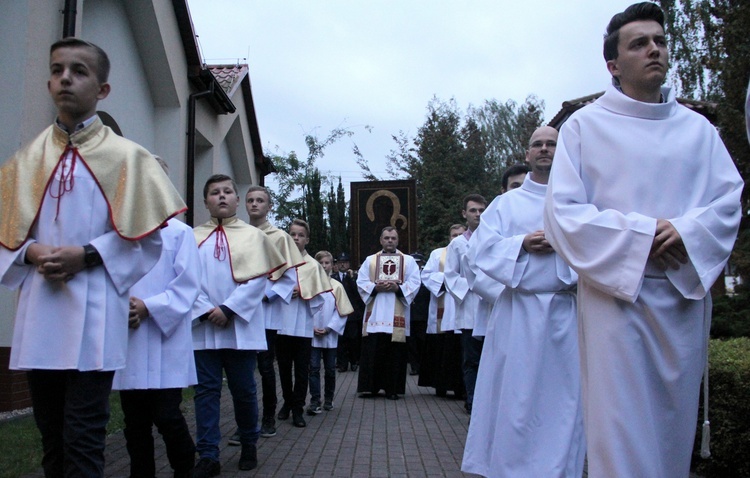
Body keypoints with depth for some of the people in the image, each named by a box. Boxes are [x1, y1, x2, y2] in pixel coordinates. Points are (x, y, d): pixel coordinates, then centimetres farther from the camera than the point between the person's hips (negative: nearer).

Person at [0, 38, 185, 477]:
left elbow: (145, 238, -1)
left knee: (83, 440, -3)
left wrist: (87, 256, -13)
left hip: (93, 315, -4)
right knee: (51, 435, 13)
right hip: (40, 314, 4)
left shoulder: (126, 156, 1)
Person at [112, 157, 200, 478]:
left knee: (166, 416, -3)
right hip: (127, 341, 3)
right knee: (135, 422, 9)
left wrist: (148, 307, -14)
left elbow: (187, 285, -5)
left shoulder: (179, 232, 1)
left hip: (165, 340, -3)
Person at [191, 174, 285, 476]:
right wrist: (205, 311, -12)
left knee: (243, 390, 6)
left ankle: (249, 447, 23)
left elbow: (257, 280, -4)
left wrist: (228, 310, -13)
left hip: (240, 326, -1)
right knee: (206, 391, 1)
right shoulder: (194, 237, 8)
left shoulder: (253, 235, 4)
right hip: (203, 326, 1)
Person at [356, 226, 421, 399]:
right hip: (375, 314, 1)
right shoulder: (370, 260, 14)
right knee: (372, 352, -1)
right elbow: (361, 282, 4)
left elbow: (414, 284, 0)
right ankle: (370, 386, 6)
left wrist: (398, 288, -17)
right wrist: (376, 288, -14)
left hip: (397, 315, -1)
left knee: (395, 353, -1)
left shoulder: (409, 261, 10)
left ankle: (392, 388, 7)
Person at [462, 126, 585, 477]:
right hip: (518, 311, 0)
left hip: (565, 310, 0)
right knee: (514, 394, 2)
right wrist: (522, 244, -12)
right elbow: (481, 249, 1)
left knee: (561, 394, 3)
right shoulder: (505, 203, 12)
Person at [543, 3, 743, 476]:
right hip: (615, 293, -3)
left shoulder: (697, 128, 13)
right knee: (621, 430, -3)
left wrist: (687, 231, -15)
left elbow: (730, 199, 5)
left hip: (685, 295, 4)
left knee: (674, 423, 9)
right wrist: (641, 234, -14)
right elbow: (563, 212, -6)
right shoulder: (584, 126, 3)